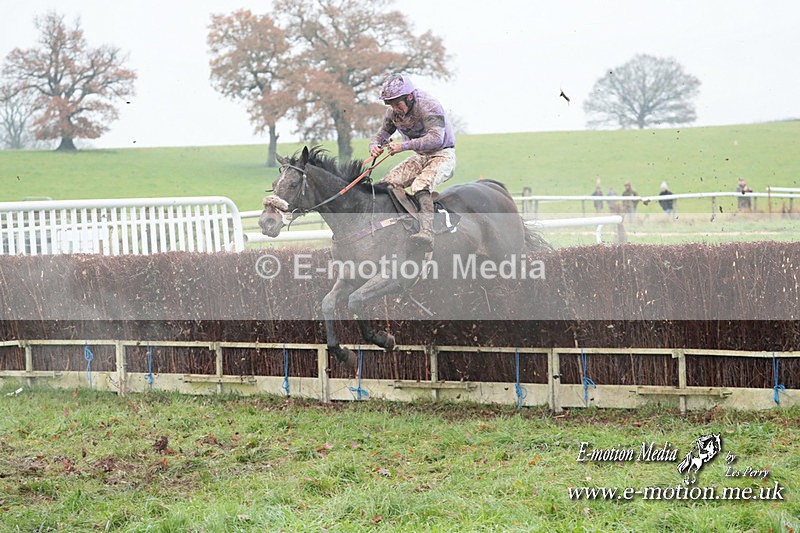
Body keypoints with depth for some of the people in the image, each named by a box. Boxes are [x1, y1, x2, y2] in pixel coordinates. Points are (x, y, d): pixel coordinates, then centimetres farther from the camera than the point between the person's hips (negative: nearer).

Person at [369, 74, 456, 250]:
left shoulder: (429, 106, -24)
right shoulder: (393, 112, -1)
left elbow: (436, 138, -35)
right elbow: (383, 132, 15)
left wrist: (404, 146, -42)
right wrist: (374, 145, -11)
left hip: (443, 154, -8)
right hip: (420, 157, 8)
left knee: (421, 185, -35)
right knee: (387, 183, -8)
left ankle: (427, 232, -49)